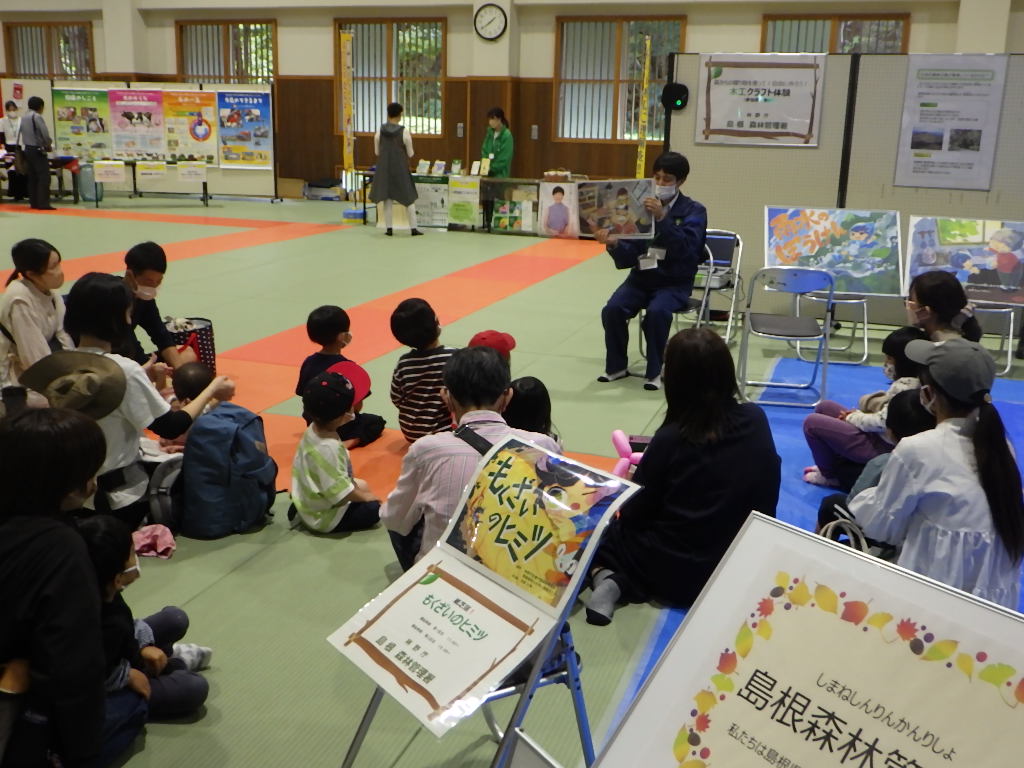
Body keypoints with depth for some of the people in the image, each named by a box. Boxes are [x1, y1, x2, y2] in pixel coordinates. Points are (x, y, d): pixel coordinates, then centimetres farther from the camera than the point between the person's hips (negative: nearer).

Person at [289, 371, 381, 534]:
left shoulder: (313, 431, -5)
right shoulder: (327, 448, -33)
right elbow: (339, 491, -27)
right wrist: (364, 496, -11)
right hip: (322, 518, -9)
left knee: (361, 485, 19)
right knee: (373, 509, -7)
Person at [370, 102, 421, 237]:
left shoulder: (380, 131, -4)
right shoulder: (404, 132, -11)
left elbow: (377, 151, 4)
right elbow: (410, 154, -3)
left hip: (384, 168, 2)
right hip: (400, 168, -2)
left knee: (387, 198, 9)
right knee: (409, 198, 7)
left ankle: (389, 228, 7)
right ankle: (414, 228, 5)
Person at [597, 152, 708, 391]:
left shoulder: (693, 211, -1)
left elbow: (686, 249, -20)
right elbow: (629, 257, 1)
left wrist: (662, 218, -28)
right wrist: (614, 244, -20)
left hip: (675, 282, -3)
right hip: (641, 277, 3)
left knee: (656, 312, -32)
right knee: (612, 310, -22)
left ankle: (654, 371, -12)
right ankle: (617, 365, 0)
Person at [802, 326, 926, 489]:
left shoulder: (904, 386, -27)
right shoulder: (910, 381, 4)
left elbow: (883, 422, -27)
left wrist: (851, 418, -10)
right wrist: (859, 414, -2)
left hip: (881, 447, -11)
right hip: (879, 438, 11)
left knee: (812, 423, -10)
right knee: (824, 407, 16)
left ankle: (829, 475, 9)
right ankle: (836, 464, 16)